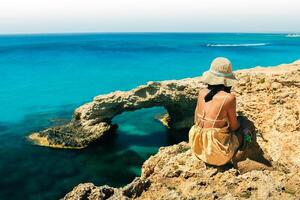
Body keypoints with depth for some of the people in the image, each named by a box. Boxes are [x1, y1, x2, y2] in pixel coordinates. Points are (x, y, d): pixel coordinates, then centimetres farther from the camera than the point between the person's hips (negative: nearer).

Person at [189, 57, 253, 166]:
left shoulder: (202, 92, -4)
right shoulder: (229, 98, -19)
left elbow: (196, 120, 5)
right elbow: (234, 126, -5)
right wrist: (238, 123, 17)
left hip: (198, 146, 5)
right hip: (216, 150, -5)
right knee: (246, 132, 22)